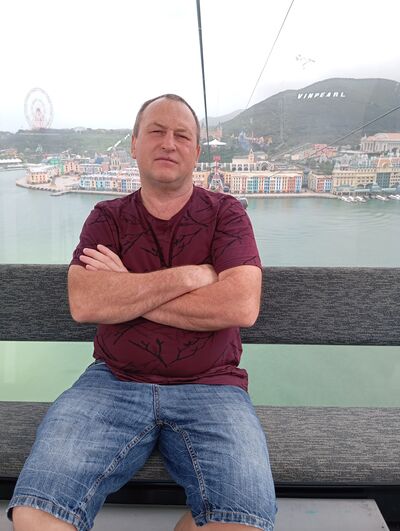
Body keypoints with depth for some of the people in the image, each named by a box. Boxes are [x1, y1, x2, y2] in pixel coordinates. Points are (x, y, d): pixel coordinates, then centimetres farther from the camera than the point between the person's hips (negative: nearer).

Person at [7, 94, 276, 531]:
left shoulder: (225, 213, 5)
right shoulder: (107, 217, 9)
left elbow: (242, 307, -12)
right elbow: (83, 304, -9)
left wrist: (128, 291, -9)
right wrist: (187, 276, -12)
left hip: (210, 388, 0)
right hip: (113, 382, 1)